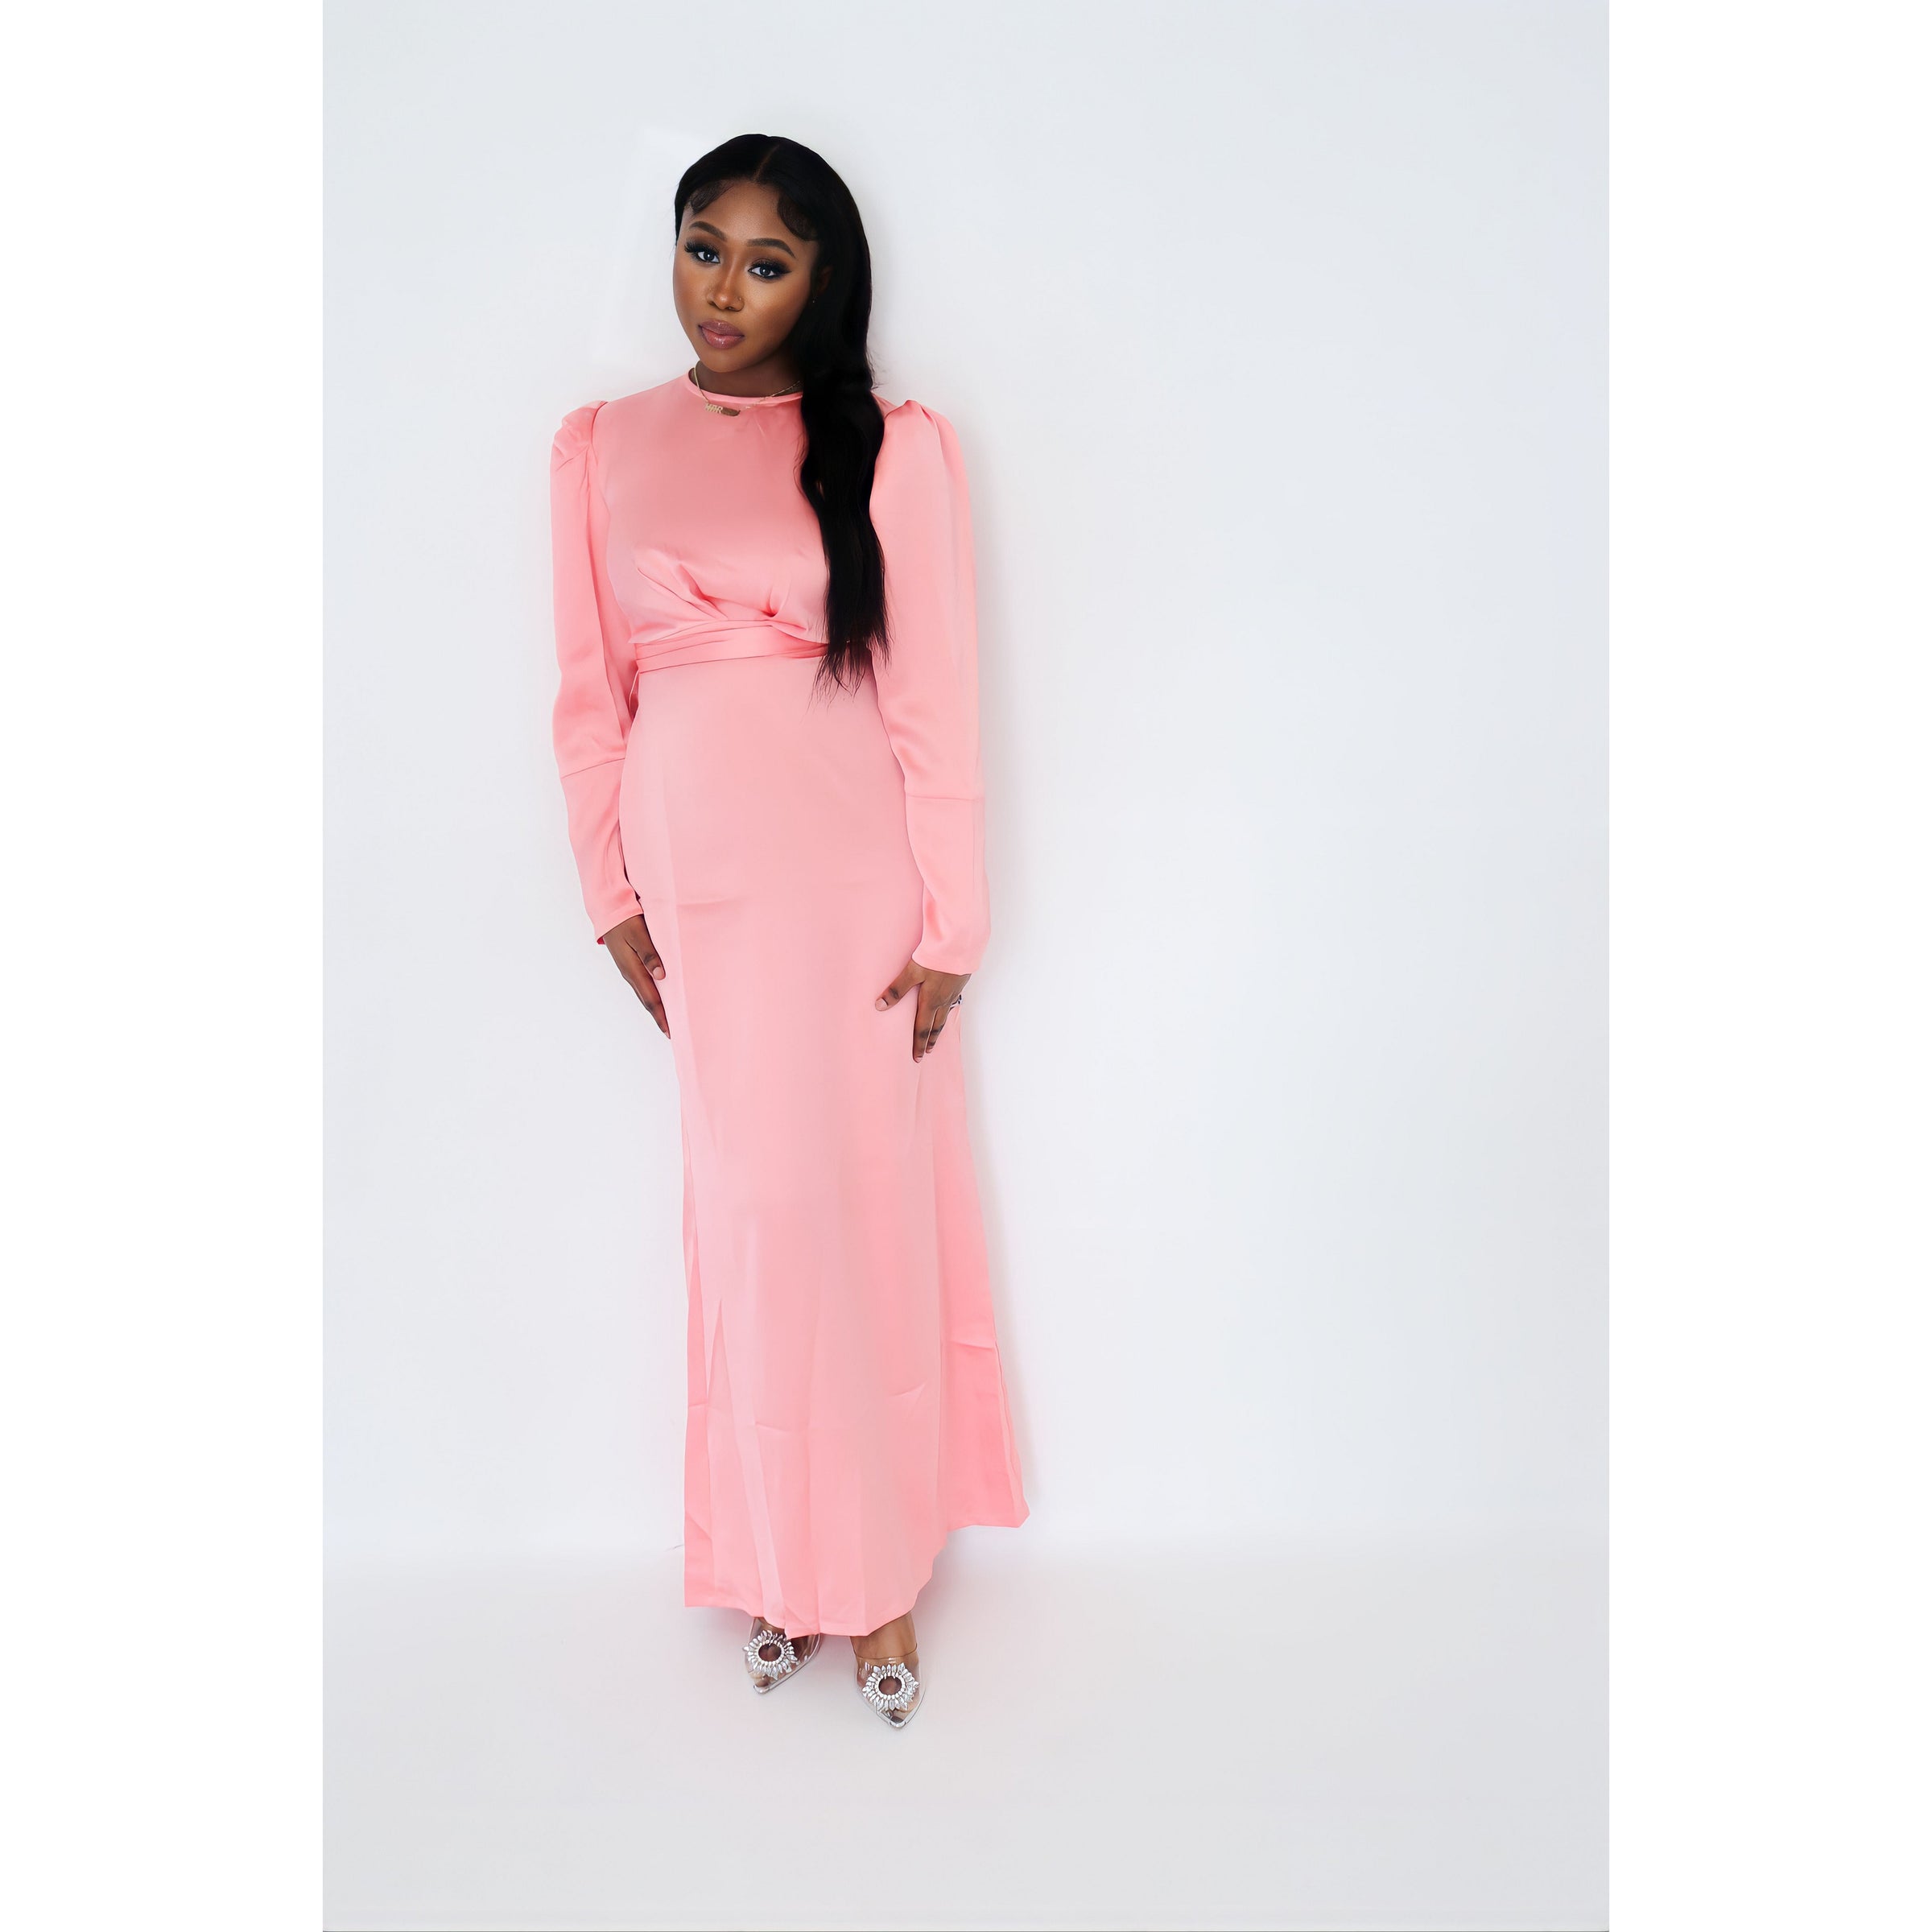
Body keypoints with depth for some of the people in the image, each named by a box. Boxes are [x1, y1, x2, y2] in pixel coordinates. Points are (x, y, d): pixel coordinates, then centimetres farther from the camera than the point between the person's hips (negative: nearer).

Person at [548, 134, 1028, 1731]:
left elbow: (936, 701, -4)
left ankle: (875, 1570, 20)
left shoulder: (895, 448, 0)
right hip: (692, 868, 2)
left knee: (863, 1198, 4)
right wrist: (612, 895, 6)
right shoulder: (603, 447, 9)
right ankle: (783, 1561, 24)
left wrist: (949, 928, -7)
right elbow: (589, 693, 10)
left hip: (852, 871, -2)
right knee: (749, 1208, 7)